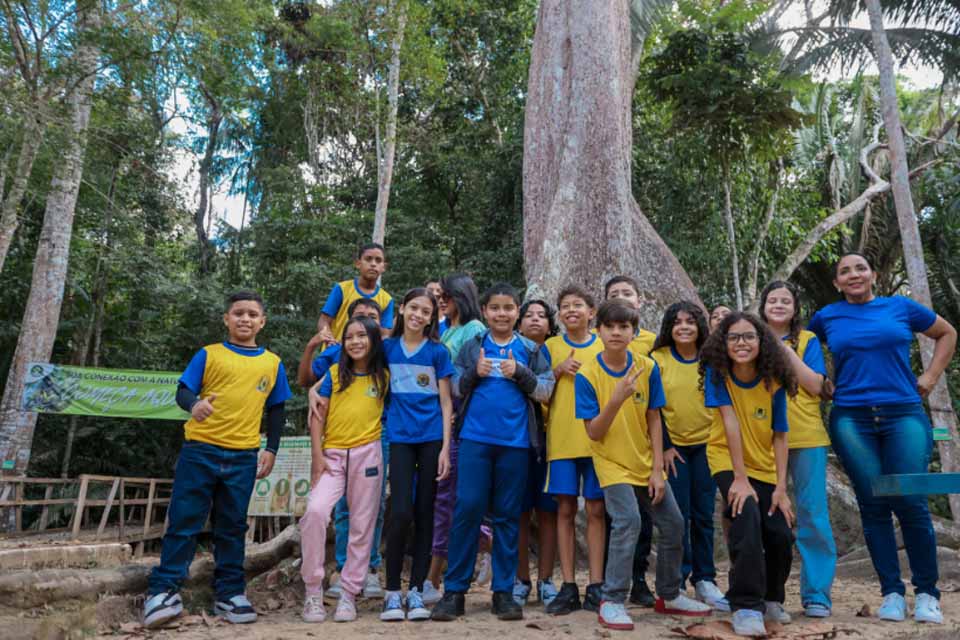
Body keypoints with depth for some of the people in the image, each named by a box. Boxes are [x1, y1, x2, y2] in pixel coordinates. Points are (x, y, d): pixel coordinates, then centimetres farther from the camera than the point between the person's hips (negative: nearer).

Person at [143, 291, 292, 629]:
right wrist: (194, 403, -25)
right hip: (200, 449, -2)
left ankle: (230, 593, 19)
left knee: (232, 527, 10)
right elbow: (183, 390, -2)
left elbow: (276, 410, 14)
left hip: (243, 457, 2)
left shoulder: (272, 363, 9)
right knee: (184, 521, 1)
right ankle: (164, 591, 11)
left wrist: (271, 450, 7)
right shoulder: (208, 354, 4)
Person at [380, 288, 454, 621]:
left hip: (432, 439, 0)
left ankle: (416, 591, 16)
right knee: (401, 513, -9)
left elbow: (446, 402, 1)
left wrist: (446, 447, -5)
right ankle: (392, 591, 8)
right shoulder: (387, 347, 5)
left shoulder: (437, 351, 1)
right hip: (400, 439, 0)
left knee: (424, 514, 5)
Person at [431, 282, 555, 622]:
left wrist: (520, 373, -11)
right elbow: (454, 389, 8)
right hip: (475, 437, 0)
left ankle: (504, 591, 17)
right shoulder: (472, 347, 8)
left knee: (508, 514, 7)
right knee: (467, 509, -3)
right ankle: (454, 590, 8)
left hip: (515, 441, 1)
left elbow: (545, 392, 4)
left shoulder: (531, 349, 8)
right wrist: (475, 372, -9)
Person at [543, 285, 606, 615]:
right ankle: (568, 587, 11)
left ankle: (595, 586, 12)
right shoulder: (551, 347, 7)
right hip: (561, 438, 0)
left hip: (596, 438, 0)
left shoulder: (604, 347, 6)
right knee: (565, 509, 3)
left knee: (595, 510, 3)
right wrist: (558, 371, -8)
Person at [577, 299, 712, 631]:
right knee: (628, 521, -21)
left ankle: (669, 596, 30)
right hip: (612, 463, -4)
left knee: (674, 524, 9)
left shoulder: (647, 367, -8)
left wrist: (657, 470, -7)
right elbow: (593, 432, -18)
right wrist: (616, 399, -33)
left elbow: (654, 421, -3)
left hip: (645, 462, 5)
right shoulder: (588, 374, -16)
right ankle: (611, 601, -6)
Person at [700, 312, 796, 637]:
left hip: (765, 467, 3)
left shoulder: (774, 382, -12)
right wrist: (740, 478, -25)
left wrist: (781, 487, -13)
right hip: (728, 461, -3)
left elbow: (779, 436, -8)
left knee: (781, 535, -2)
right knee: (747, 519, -27)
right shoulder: (717, 372, -18)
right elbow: (730, 421, -23)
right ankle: (746, 606, -15)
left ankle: (771, 599, 28)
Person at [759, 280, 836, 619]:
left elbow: (815, 385, -6)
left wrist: (785, 350, -12)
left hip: (806, 438, -1)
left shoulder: (807, 340, 5)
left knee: (812, 514, 1)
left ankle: (816, 594, 10)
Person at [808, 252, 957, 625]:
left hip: (904, 416, 0)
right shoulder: (826, 317, 8)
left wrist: (930, 377, 12)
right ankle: (892, 593, 12)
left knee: (911, 504, -5)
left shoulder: (901, 308, 8)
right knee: (874, 506, 1)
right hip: (851, 420, 0)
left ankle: (927, 594, 11)